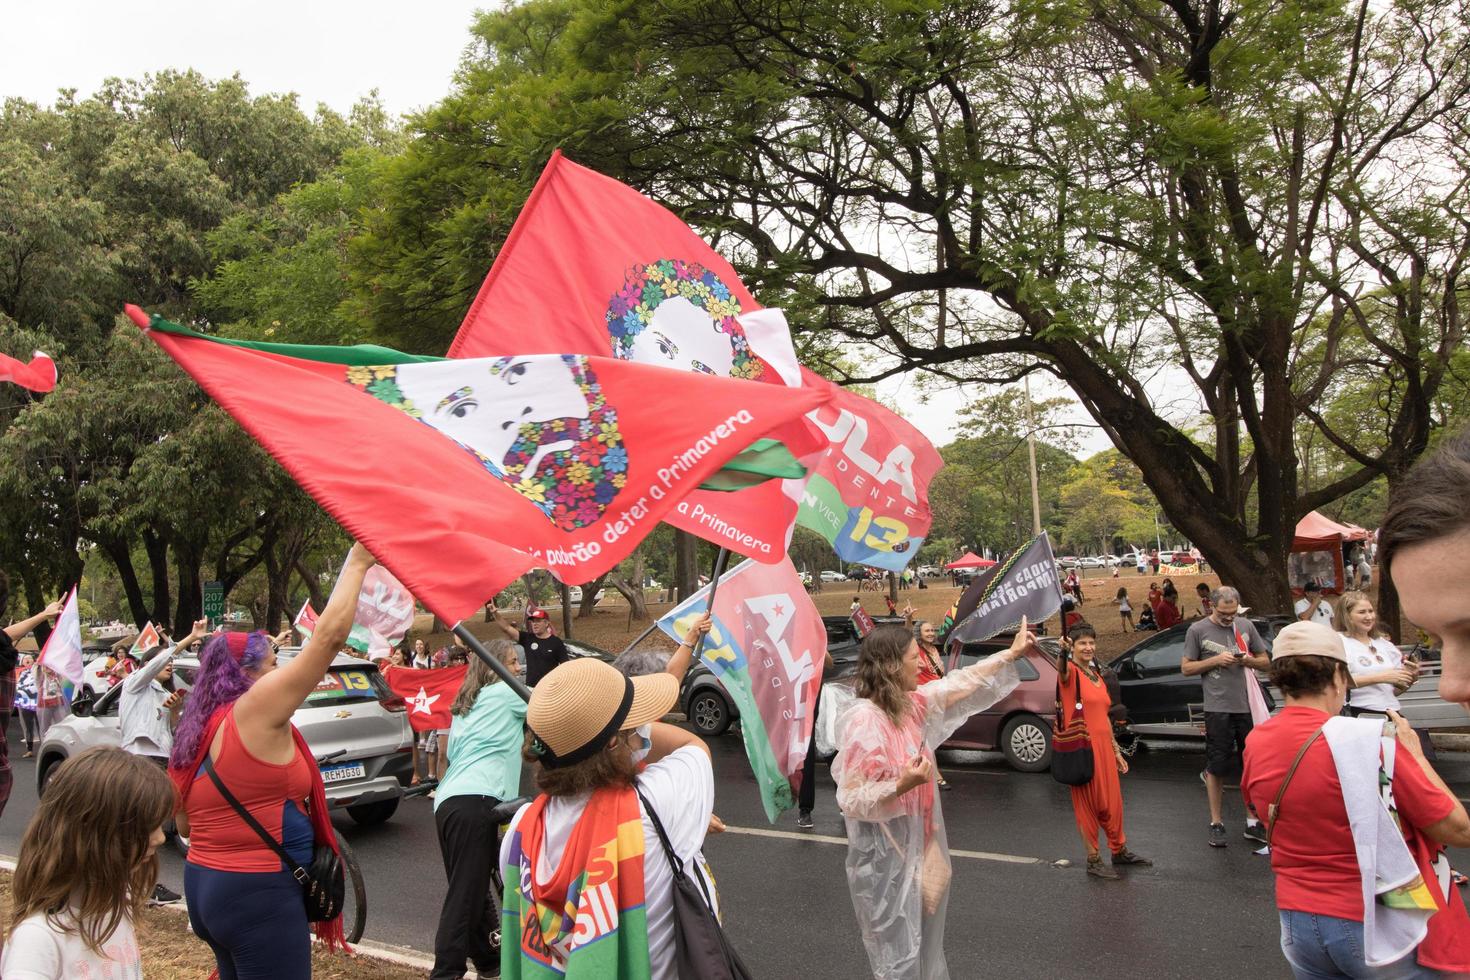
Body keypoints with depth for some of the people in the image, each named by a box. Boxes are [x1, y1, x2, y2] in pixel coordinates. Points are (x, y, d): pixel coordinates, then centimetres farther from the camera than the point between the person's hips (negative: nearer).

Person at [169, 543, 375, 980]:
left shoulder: (194, 732, 8)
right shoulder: (255, 709, -15)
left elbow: (184, 824, 16)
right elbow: (328, 636, -17)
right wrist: (357, 563, -9)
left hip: (205, 885, 9)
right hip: (259, 894, -9)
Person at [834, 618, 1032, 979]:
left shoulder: (910, 704, 1)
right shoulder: (863, 719, -25)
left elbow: (960, 684, 13)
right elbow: (851, 800, -24)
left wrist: (1012, 654, 19)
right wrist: (901, 785, -37)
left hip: (917, 844, 9)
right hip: (885, 854, -9)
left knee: (922, 938, 22)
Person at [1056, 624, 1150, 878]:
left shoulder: (1099, 675, 15)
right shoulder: (1070, 672, -9)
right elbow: (1061, 668, -36)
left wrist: (1116, 750, 20)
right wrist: (1063, 653, -58)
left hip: (1103, 746, 7)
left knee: (1112, 801, 17)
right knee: (1088, 803, 1)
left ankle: (1120, 851, 34)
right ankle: (1093, 860, 11)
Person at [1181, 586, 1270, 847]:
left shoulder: (1246, 626, 8)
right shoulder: (1198, 629, -1)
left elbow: (1265, 661, 13)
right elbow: (1186, 667, 0)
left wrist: (1247, 660, -8)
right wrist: (1215, 660, -13)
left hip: (1248, 706, 3)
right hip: (1218, 707, -3)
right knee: (1216, 767, 5)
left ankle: (1253, 823, 21)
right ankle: (1216, 824, 15)